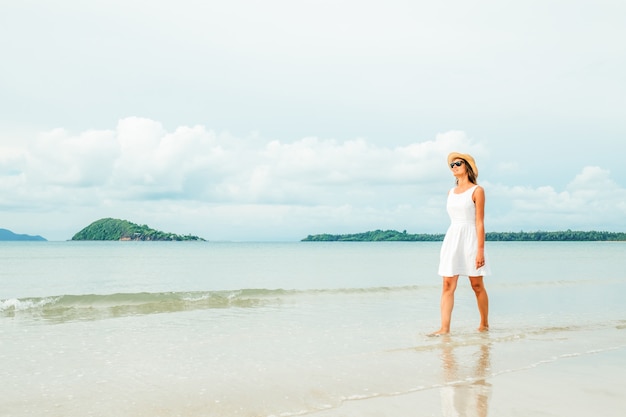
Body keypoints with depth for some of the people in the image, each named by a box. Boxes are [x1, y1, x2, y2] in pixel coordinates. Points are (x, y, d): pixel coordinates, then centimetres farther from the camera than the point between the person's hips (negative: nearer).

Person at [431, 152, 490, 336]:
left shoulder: (477, 191, -3)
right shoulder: (451, 192, 14)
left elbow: (479, 222, -8)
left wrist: (480, 250, -14)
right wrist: (451, 244, 16)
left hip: (470, 239, -5)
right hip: (452, 238, 5)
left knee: (477, 285, 5)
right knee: (448, 285, -5)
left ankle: (484, 324, 22)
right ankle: (444, 328, -8)